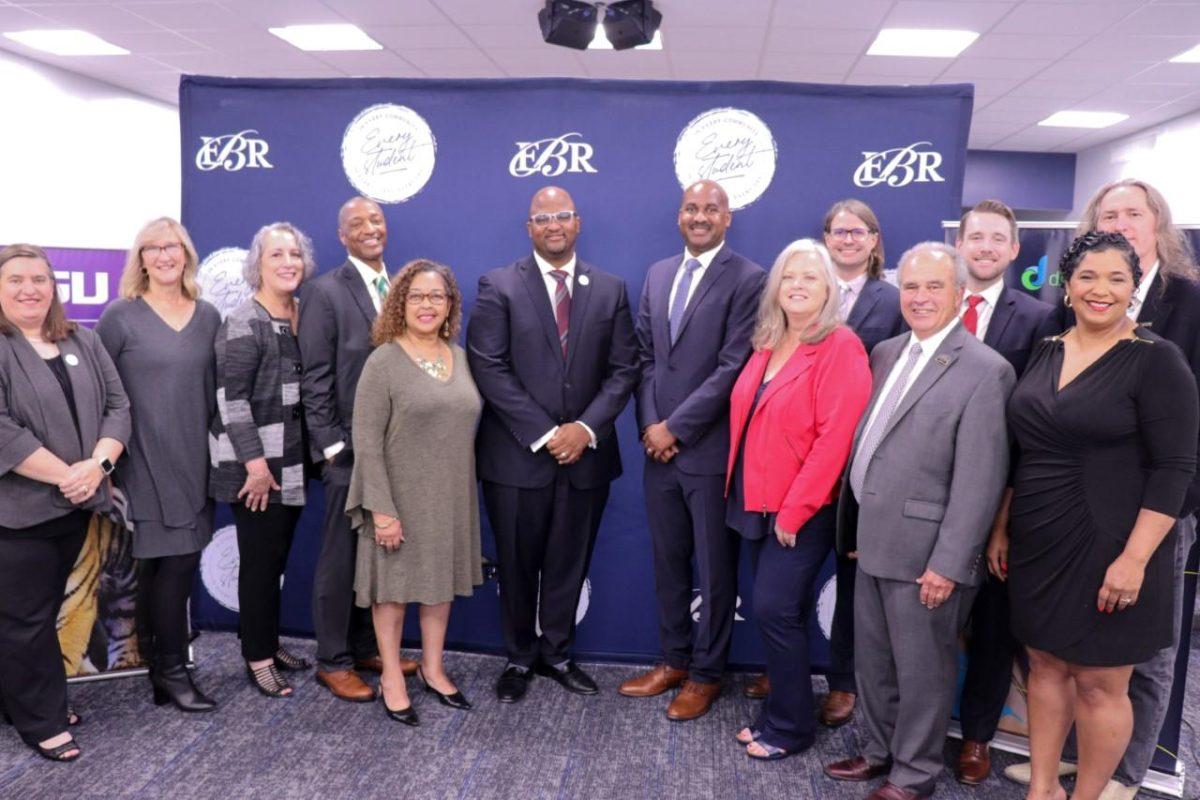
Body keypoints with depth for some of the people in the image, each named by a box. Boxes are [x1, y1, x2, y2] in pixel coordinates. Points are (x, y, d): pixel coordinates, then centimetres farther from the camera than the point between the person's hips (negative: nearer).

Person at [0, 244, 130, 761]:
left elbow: (117, 406, 5)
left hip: (77, 504, 5)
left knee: (46, 608, 17)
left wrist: (97, 465, -11)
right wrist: (65, 475, -17)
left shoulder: (83, 343, 10)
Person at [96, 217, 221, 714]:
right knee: (176, 560, -4)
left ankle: (159, 664, 24)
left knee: (163, 562, 11)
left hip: (195, 460, 4)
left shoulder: (208, 317, 8)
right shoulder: (120, 315, -4)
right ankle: (171, 669, 10)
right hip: (146, 462, -4)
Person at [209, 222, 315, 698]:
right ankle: (257, 660, 17)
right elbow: (231, 399, -16)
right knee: (259, 561, 3)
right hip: (256, 465, -6)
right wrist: (256, 463, -19)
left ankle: (269, 643, 30)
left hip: (292, 464, 6)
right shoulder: (243, 324, -11)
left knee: (276, 558, 15)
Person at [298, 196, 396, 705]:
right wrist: (333, 446, -13)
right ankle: (333, 662, 19)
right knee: (340, 558, 5)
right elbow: (315, 380, -9)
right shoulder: (325, 293, -5)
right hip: (351, 451, -5)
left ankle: (366, 648, 28)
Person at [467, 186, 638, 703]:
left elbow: (623, 369, 3)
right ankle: (519, 658, 30)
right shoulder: (498, 286, -3)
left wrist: (586, 427, -12)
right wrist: (544, 434, -15)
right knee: (517, 565, 11)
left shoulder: (610, 289, 6)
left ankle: (556, 654, 33)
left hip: (586, 453, 2)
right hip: (517, 454, -2)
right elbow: (488, 368, -10)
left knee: (569, 564, 14)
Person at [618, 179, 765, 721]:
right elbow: (645, 356, 11)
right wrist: (649, 424, -2)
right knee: (667, 561, 16)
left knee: (715, 567, 8)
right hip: (659, 445, 6)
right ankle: (673, 660, 32)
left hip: (710, 448, -6)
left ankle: (706, 673, 24)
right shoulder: (657, 274, 11)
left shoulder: (747, 279, -9)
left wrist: (676, 428, -14)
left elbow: (733, 368, -15)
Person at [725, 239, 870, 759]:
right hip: (758, 502, 7)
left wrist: (795, 509, -19)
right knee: (777, 612, 14)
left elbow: (836, 435, -20)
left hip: (803, 510, -7)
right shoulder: (767, 345, 9)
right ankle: (778, 711, 29)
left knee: (775, 610, -4)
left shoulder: (840, 347, -13)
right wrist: (744, 491, 9)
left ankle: (791, 726, 15)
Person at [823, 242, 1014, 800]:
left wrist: (948, 563, -18)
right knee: (873, 662, 20)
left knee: (922, 670, 10)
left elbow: (980, 480, -17)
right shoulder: (886, 354, 10)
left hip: (925, 552, -7)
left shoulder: (985, 370, -13)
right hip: (874, 542, 7)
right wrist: (853, 528, 13)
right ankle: (880, 751, 39)